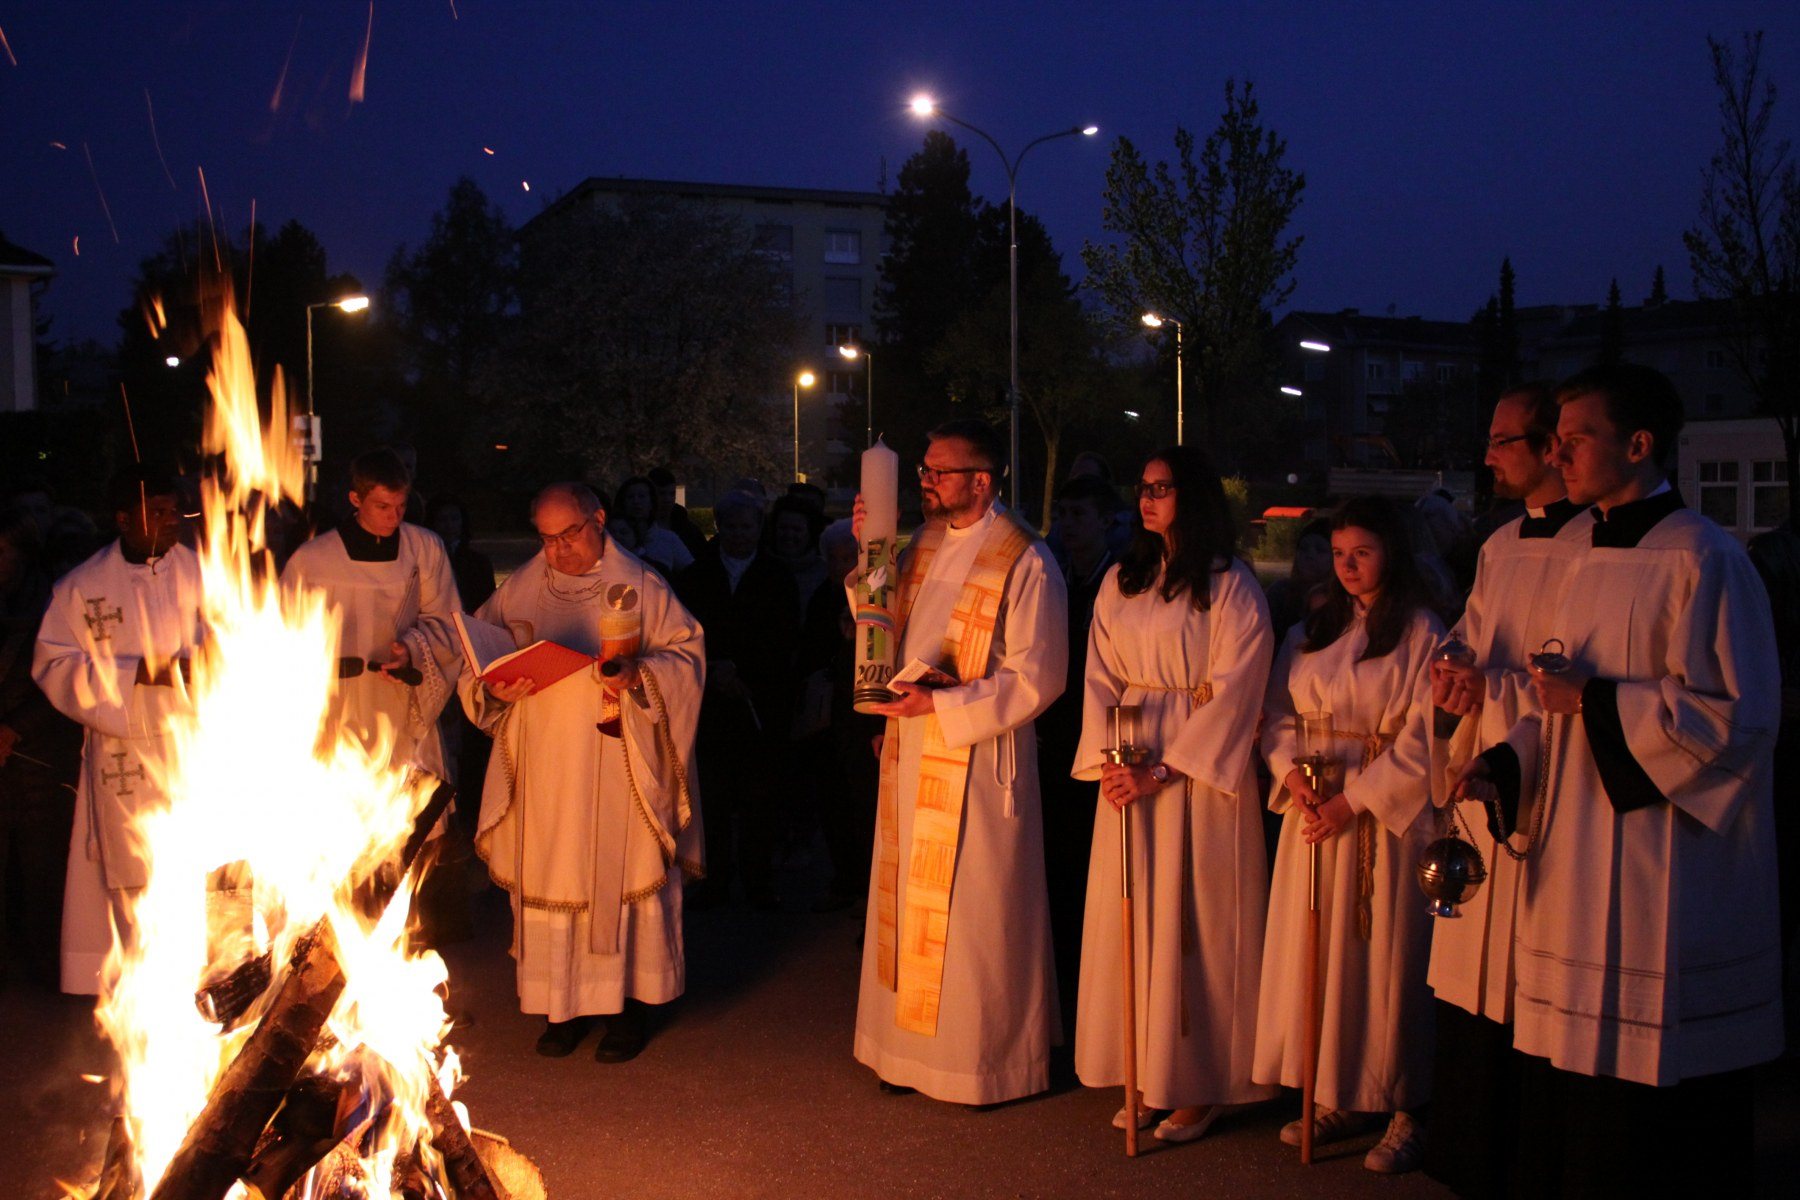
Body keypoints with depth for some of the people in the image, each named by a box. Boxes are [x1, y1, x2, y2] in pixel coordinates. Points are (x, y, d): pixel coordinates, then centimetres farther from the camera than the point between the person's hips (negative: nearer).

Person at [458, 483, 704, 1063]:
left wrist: (638, 673, -20)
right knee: (549, 880, 5)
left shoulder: (638, 585, -1)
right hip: (544, 770, 3)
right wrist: (495, 687, -10)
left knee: (620, 875, 1)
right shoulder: (518, 591, 8)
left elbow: (686, 652, -2)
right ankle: (567, 1003, 18)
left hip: (617, 765, -3)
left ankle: (626, 1002, 13)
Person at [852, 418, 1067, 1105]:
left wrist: (940, 706, -21)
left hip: (977, 761, -7)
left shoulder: (1025, 564, -13)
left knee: (974, 910, 3)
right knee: (910, 904, 14)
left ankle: (988, 1056, 19)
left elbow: (1035, 680, -16)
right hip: (911, 752, 7)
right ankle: (916, 1045, 28)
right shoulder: (924, 544, 9)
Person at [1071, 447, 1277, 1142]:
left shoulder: (1231, 588, -6)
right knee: (1130, 918, 7)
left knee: (1191, 920, -1)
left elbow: (1232, 693, -11)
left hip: (1198, 771, -5)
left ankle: (1199, 1084, 11)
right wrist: (1107, 759, -8)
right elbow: (1100, 677, 8)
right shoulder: (1120, 583, 12)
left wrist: (1161, 772, -16)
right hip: (1129, 771, 5)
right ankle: (1143, 1076, 18)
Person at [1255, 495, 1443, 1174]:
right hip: (1315, 811, 6)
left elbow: (1422, 741, -11)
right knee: (1316, 957, 7)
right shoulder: (1313, 631, 12)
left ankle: (1403, 1112, 11)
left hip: (1386, 817, -5)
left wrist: (1354, 800, -16)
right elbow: (1279, 716, 10)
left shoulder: (1422, 634, -6)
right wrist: (1290, 772, -9)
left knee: (1384, 959, -1)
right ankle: (1337, 1098, 18)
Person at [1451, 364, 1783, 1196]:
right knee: (1565, 1110, 14)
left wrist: (1592, 700, -16)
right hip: (1580, 872, 8)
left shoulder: (1701, 561, -13)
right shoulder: (1594, 560, 14)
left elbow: (1735, 715, -18)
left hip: (1663, 878, -8)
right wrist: (1500, 766, 3)